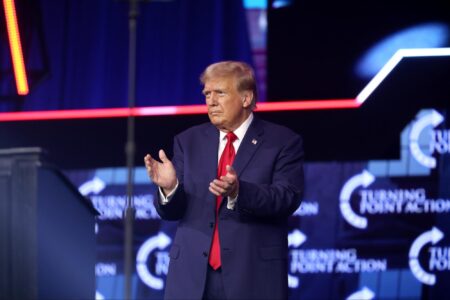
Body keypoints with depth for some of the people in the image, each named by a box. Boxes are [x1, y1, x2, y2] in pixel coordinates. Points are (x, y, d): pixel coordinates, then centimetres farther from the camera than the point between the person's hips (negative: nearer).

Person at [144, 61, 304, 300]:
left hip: (254, 277, -3)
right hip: (193, 277, 3)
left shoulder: (283, 142, 2)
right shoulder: (188, 142, 12)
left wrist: (239, 192, -29)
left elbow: (288, 198, -12)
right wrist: (170, 187, -17)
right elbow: (172, 211, 8)